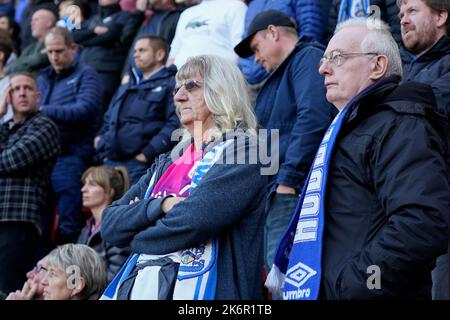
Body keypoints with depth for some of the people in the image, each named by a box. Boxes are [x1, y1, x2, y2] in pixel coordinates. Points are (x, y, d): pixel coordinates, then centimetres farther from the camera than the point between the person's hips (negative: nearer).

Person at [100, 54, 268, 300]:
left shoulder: (240, 150, -3)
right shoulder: (169, 161, 18)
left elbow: (193, 220, -16)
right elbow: (110, 225, 10)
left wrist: (137, 240, 2)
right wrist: (160, 205, -9)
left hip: (196, 289, -6)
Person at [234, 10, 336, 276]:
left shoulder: (309, 57, -3)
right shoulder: (282, 73, 27)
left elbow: (312, 118, -18)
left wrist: (288, 178, -20)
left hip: (293, 192, -10)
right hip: (277, 194, 10)